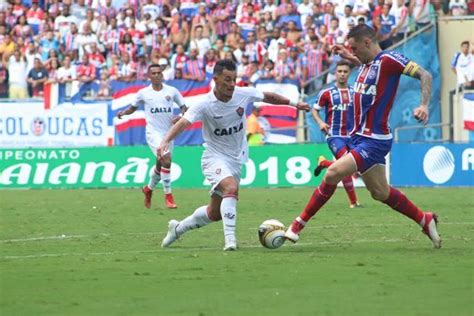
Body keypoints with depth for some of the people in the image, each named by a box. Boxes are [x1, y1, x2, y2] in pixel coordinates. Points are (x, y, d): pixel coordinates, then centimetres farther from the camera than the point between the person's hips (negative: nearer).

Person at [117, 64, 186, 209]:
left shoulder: (172, 91, 4)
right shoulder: (143, 93, 3)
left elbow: (184, 107, 8)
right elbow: (133, 107, 17)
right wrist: (124, 112, -2)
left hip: (168, 133, 3)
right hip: (153, 132, -3)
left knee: (160, 166, 13)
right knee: (166, 159, -23)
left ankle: (148, 189, 42)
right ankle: (168, 196, -17)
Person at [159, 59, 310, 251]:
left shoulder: (243, 94, -8)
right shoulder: (205, 104, -21)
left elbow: (268, 97, 11)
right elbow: (183, 123, -33)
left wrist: (293, 103, 16)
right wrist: (166, 141, -50)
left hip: (237, 159, 5)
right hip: (215, 158, -5)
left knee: (215, 213, 10)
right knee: (231, 188, -35)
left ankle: (177, 228, 33)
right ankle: (230, 239, -31)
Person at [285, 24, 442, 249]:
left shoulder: (389, 59, -15)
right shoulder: (368, 63, 11)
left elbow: (424, 75, -18)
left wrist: (424, 105, -30)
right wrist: (350, 58, 22)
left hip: (373, 141, -10)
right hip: (359, 137, 10)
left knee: (333, 173, -18)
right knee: (380, 192, 15)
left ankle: (298, 226, -11)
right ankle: (425, 220, 29)